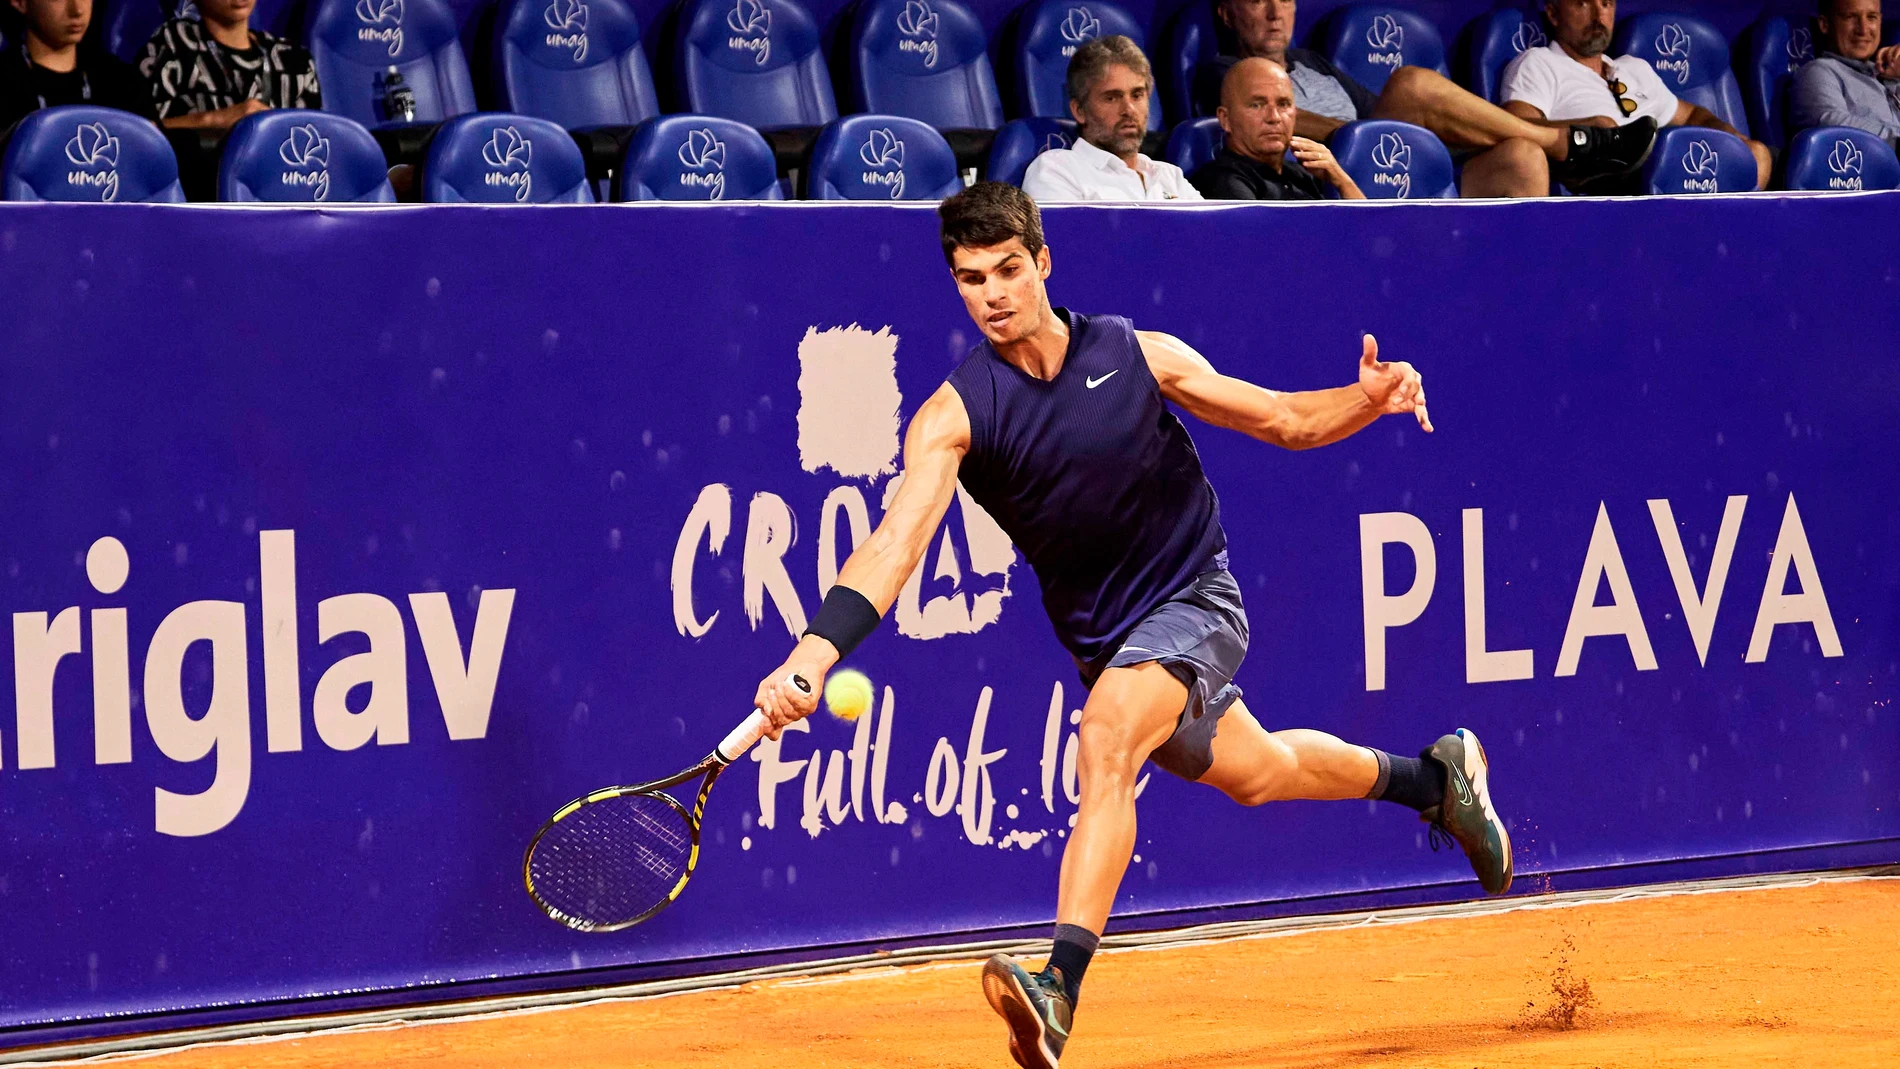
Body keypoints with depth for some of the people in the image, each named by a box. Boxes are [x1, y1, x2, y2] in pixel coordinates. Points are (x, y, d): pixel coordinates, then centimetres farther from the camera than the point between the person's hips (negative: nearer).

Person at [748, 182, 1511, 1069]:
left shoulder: (1138, 355, -13)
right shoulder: (953, 414, -15)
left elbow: (1284, 420, -1)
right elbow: (896, 541, -29)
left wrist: (1371, 398, -22)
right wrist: (813, 656, -46)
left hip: (1195, 597, -3)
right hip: (1101, 635, 3)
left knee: (1106, 743, -30)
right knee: (1255, 773, 23)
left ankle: (1061, 984, -38)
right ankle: (1434, 778, 51)